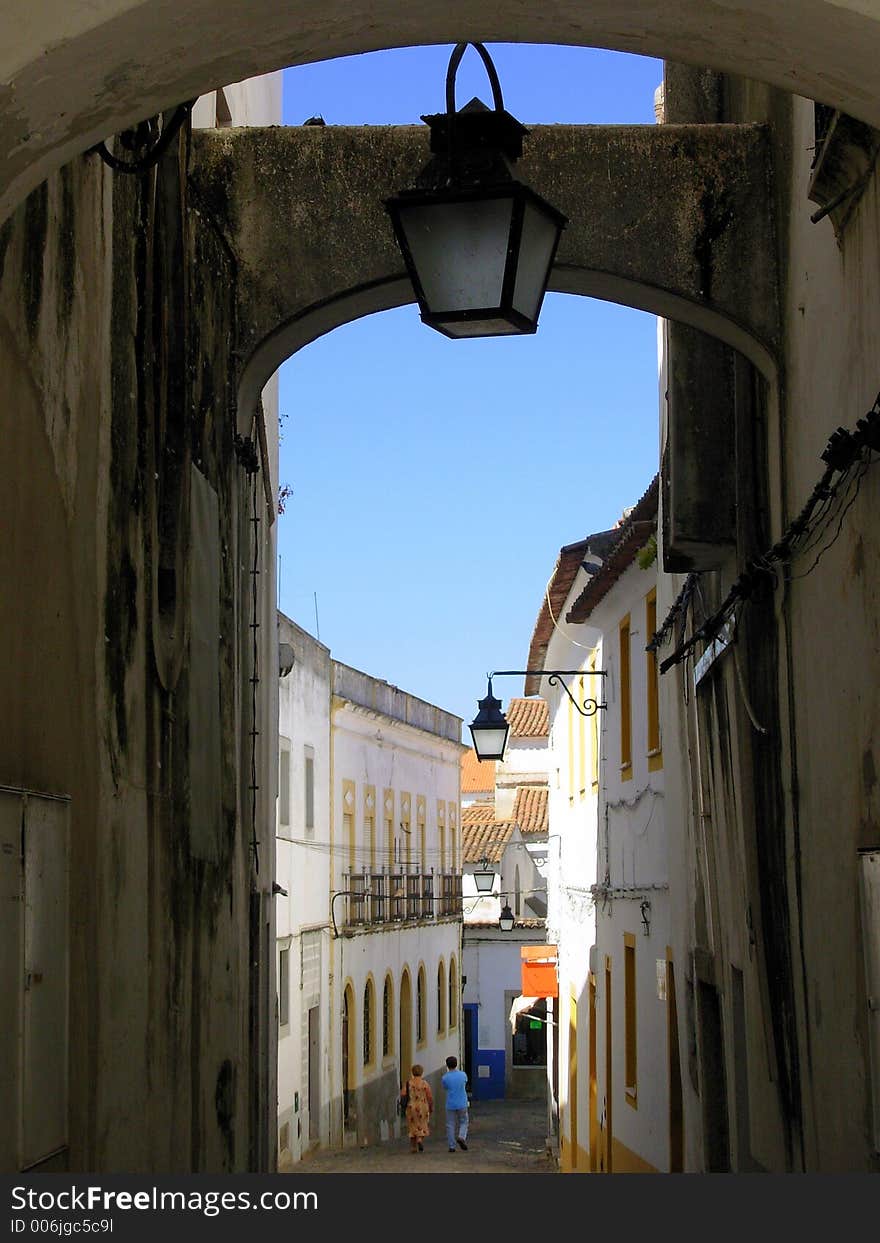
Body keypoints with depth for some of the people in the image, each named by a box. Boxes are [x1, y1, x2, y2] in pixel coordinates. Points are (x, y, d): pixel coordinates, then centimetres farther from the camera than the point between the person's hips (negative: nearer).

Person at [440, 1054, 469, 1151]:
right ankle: (461, 1137, -10)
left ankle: (452, 1146, 6)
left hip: (450, 1105, -1)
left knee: (450, 1125, 7)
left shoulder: (445, 1078, -8)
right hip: (462, 1104, 1)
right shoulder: (463, 1075, -3)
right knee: (463, 1122, 16)